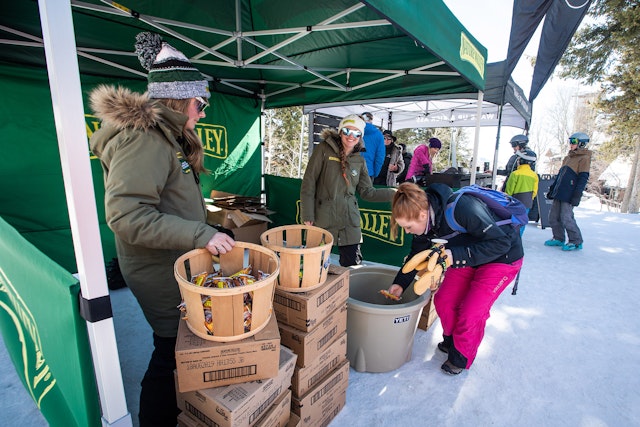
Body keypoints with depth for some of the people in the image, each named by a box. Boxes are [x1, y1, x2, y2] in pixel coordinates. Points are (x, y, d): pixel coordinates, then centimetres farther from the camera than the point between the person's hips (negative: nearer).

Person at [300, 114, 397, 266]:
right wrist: (308, 216, -10)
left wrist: (394, 193, -1)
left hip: (349, 221, 4)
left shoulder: (359, 160, 10)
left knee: (352, 265, 5)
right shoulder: (324, 149, -3)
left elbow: (367, 192, 9)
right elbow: (308, 183, -6)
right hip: (323, 220, -3)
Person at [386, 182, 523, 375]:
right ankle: (451, 341, 31)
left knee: (471, 312, -9)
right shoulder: (424, 220, -15)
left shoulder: (462, 208, -38)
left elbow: (501, 242, -30)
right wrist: (400, 283, -5)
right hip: (467, 255, 7)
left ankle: (461, 358, 18)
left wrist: (456, 256, -38)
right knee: (443, 300, 3)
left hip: (503, 257, -6)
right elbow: (416, 254, 1)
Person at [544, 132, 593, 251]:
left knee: (566, 218, -9)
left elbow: (583, 178, -12)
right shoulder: (567, 157, 19)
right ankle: (558, 238, 19)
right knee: (553, 217, 7)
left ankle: (576, 242, 5)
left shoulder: (584, 158, -5)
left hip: (568, 195, -8)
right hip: (559, 193, 8)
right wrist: (552, 189, 19)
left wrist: (577, 195, -18)